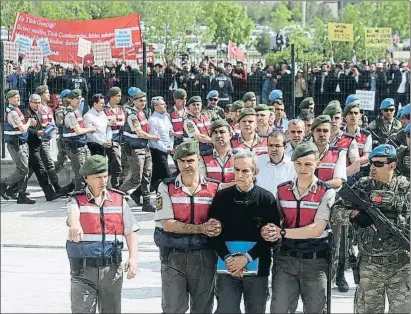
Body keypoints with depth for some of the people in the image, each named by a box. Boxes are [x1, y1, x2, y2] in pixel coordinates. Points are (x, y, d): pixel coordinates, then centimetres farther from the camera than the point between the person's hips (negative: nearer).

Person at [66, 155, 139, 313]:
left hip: (112, 270, 2)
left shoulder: (119, 200, 7)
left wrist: (133, 258, -11)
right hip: (84, 270, -2)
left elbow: (131, 231, 5)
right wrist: (75, 225, -50)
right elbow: (73, 215, -26)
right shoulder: (77, 201, -1)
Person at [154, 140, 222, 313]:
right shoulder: (166, 187, -2)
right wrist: (201, 229, -18)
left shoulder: (215, 187, 2)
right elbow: (167, 224, -10)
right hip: (174, 256, -1)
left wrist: (217, 228, -21)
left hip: (204, 256, 1)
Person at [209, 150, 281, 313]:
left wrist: (246, 258, -14)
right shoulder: (221, 197, 4)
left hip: (257, 268, -1)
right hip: (227, 268, 1)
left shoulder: (267, 199, -1)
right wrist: (228, 259, -12)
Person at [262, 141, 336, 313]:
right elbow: (275, 221, 10)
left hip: (315, 261, -2)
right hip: (286, 259, 2)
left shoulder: (326, 192, -6)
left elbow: (317, 229, -14)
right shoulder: (282, 190, 7)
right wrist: (269, 231, -15)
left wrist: (282, 232, -18)